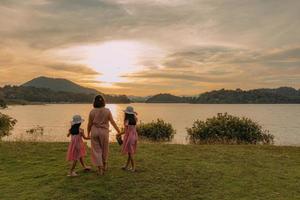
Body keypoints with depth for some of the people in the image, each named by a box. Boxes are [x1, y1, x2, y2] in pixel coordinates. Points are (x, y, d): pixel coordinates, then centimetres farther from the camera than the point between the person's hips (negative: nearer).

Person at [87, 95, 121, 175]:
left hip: (94, 132, -1)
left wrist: (88, 133, 12)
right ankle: (104, 165, 36)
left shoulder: (92, 112, -7)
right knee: (104, 149, 19)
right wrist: (118, 130, 8)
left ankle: (100, 169, 8)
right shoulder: (107, 111, -7)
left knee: (96, 150, 7)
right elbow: (112, 122, -3)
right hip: (104, 132, 1)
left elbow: (89, 124, -2)